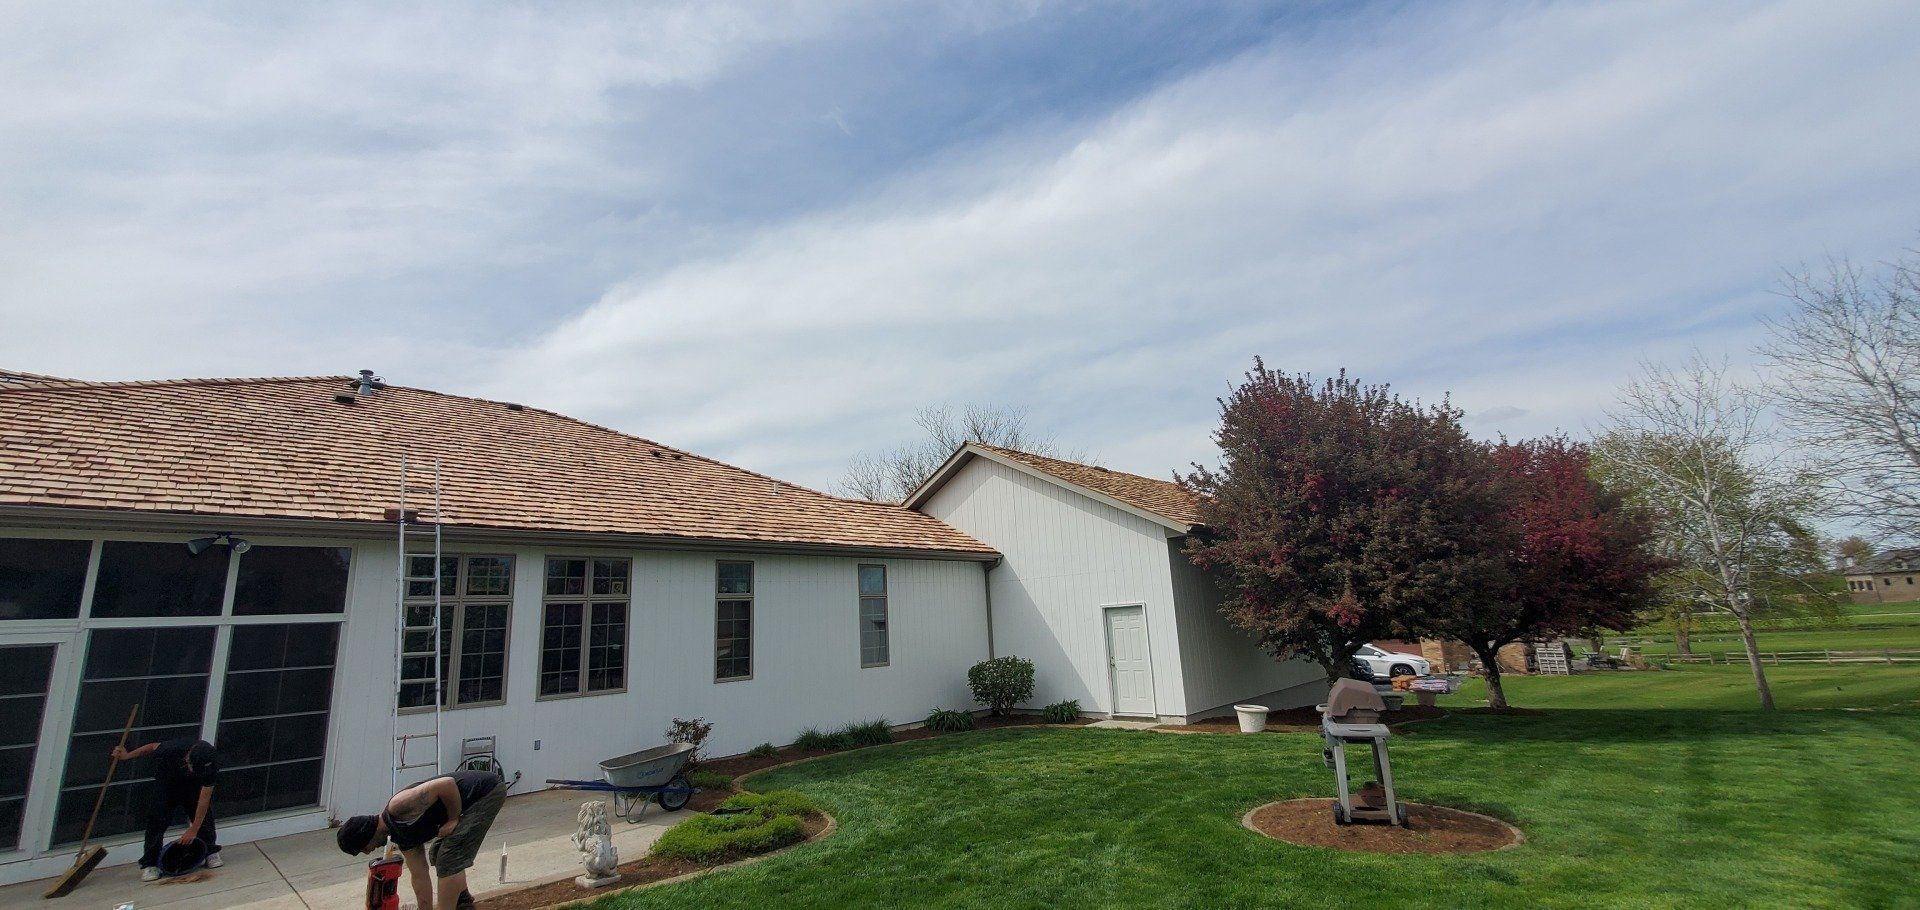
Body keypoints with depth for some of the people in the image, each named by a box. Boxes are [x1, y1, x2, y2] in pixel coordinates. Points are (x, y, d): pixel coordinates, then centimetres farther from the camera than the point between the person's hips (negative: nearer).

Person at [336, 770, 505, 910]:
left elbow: (447, 784, -25)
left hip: (488, 790, -10)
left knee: (447, 862, -8)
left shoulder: (398, 808, -16)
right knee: (440, 854, 24)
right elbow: (419, 876, 17)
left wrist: (453, 819, -14)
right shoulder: (403, 837, 12)